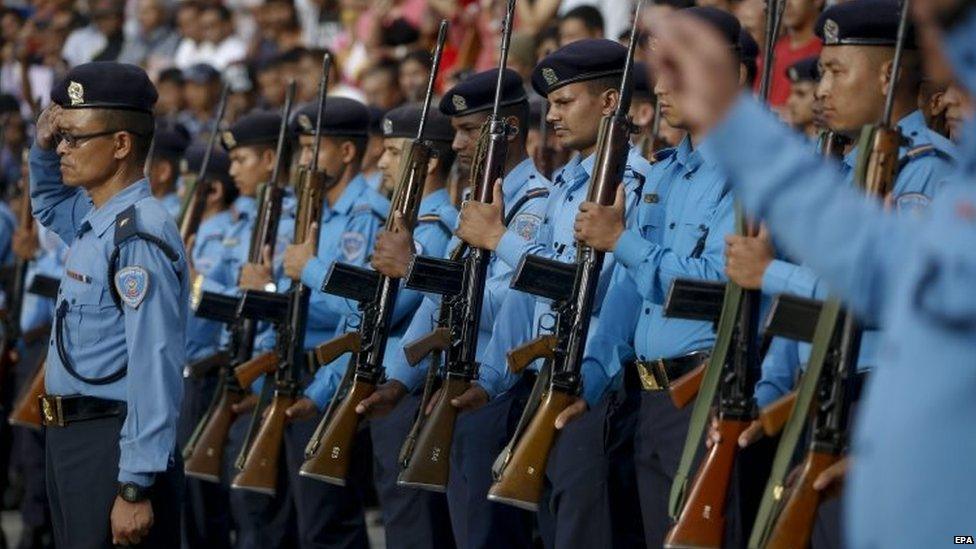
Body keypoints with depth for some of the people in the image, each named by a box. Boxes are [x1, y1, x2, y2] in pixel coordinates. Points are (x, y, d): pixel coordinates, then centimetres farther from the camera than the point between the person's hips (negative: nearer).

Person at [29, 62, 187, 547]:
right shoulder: (92, 219, 10)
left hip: (115, 449, -10)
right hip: (69, 441, 10)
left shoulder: (140, 236, -19)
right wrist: (44, 146, 13)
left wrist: (135, 488, -25)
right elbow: (49, 202, 36)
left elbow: (155, 372, -24)